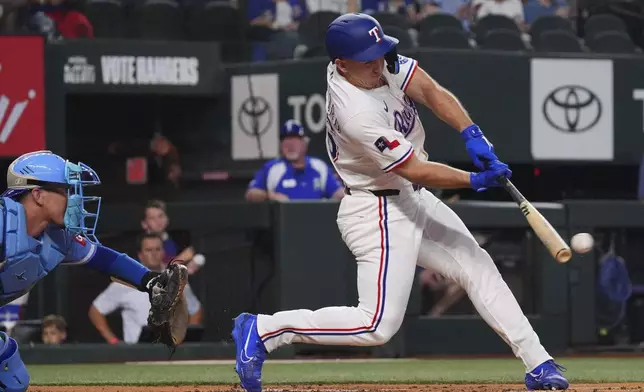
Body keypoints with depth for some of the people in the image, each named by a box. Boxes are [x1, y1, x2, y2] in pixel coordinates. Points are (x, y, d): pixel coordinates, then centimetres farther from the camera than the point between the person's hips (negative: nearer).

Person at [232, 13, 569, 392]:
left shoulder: (380, 60, -8)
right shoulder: (356, 114, -31)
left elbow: (430, 90, -11)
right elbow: (414, 170, -26)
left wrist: (472, 135, -24)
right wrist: (476, 180, -21)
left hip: (412, 199, 10)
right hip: (378, 214, -10)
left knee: (478, 266, 11)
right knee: (378, 325, -13)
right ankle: (263, 330, -5)